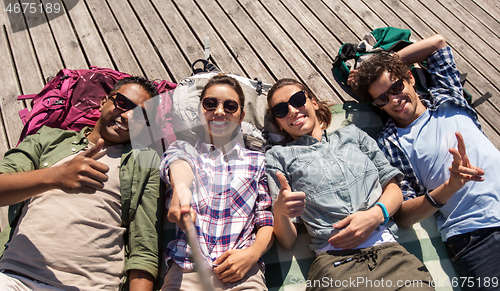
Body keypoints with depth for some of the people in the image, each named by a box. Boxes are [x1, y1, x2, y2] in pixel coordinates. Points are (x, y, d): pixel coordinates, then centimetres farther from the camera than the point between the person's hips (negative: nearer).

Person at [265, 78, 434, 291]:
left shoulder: (352, 134, 25)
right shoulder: (278, 156, 15)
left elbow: (393, 187, 18)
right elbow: (287, 241, 9)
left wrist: (376, 214, -3)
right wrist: (279, 211, -14)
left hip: (390, 251, 3)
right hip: (334, 261, -2)